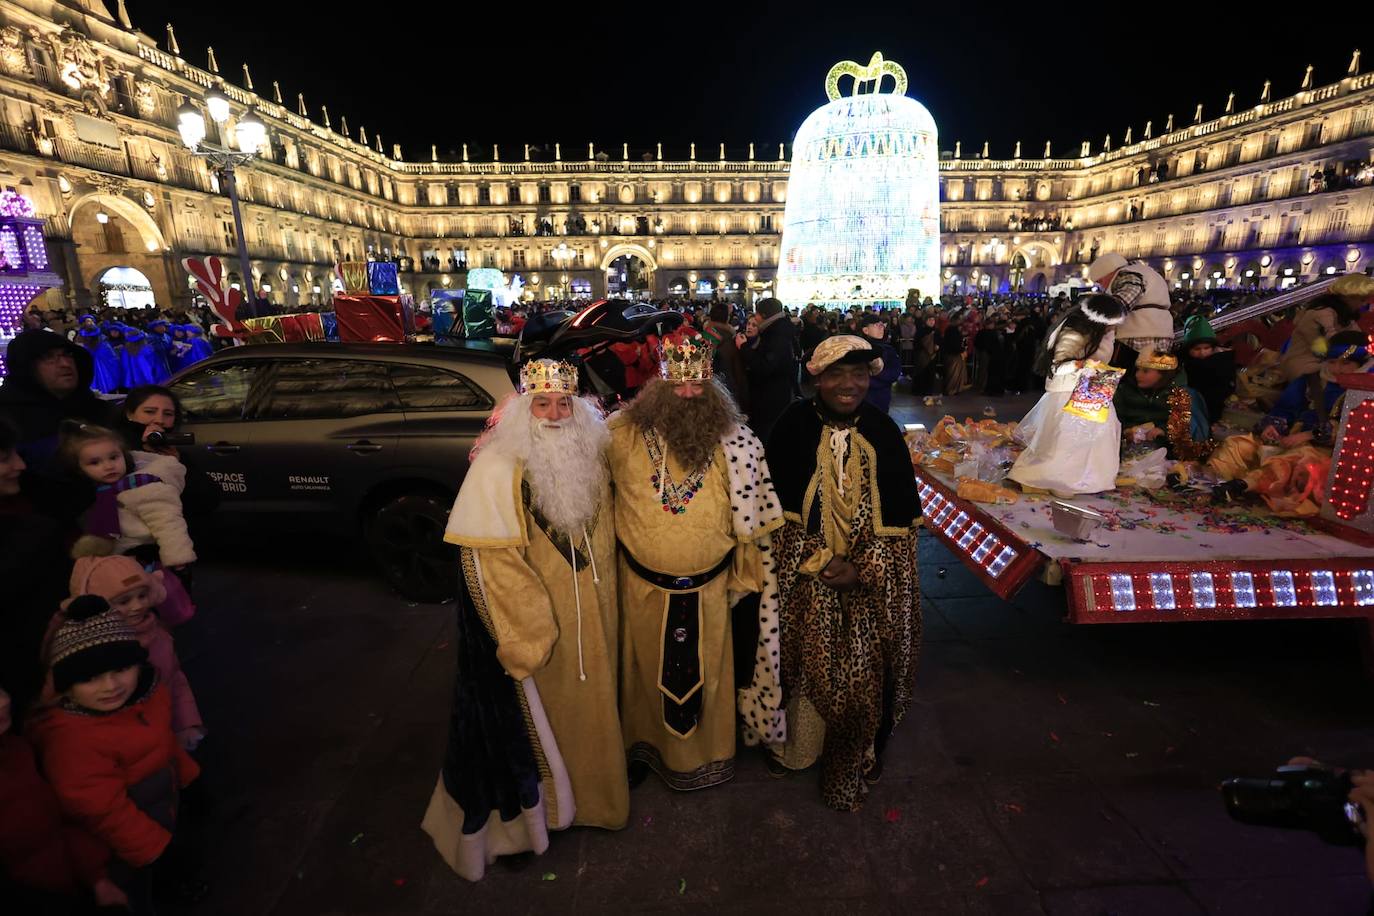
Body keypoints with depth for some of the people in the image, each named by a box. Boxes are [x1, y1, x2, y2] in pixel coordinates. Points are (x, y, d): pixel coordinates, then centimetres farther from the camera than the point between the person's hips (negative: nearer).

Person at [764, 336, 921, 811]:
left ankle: (858, 757, 38)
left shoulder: (883, 432, -4)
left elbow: (900, 517, -2)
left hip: (872, 584, 2)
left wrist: (862, 570, -12)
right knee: (806, 663, 12)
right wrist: (819, 561, -13)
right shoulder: (793, 428, -9)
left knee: (865, 672, 11)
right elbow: (779, 509, -8)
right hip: (804, 580, -1)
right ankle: (795, 742, 40)